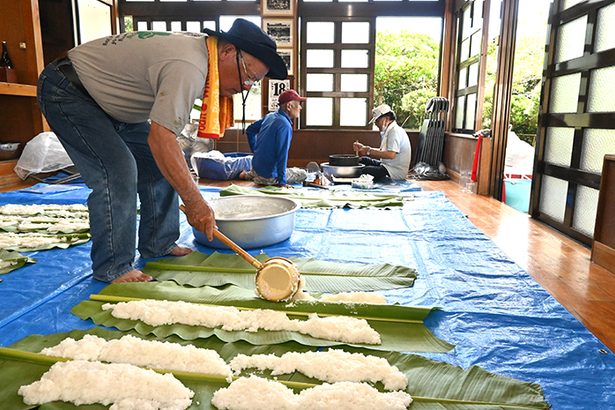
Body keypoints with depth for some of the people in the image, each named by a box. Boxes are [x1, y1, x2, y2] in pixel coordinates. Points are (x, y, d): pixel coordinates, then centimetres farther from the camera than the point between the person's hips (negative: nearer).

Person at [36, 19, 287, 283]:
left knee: (159, 163, 3)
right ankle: (112, 268, -9)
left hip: (103, 98, 10)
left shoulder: (199, 46, -1)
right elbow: (160, 137, -38)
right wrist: (194, 202, -35)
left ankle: (158, 244, 12)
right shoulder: (188, 68, -33)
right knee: (116, 171, -22)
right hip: (66, 91, -10)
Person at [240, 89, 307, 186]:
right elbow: (282, 155, -25)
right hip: (268, 177, -9)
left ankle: (249, 174, 20)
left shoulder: (270, 116, 4)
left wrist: (256, 152, 23)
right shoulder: (285, 125, -23)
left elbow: (249, 131, 16)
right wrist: (282, 182, -19)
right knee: (303, 174, 4)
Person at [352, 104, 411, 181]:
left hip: (396, 172, -11)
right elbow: (382, 151, 17)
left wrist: (370, 151, -20)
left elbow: (391, 154, -27)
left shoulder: (395, 131, -15)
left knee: (365, 170, -28)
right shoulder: (388, 131, 17)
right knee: (363, 160, 14)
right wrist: (363, 147, 8)